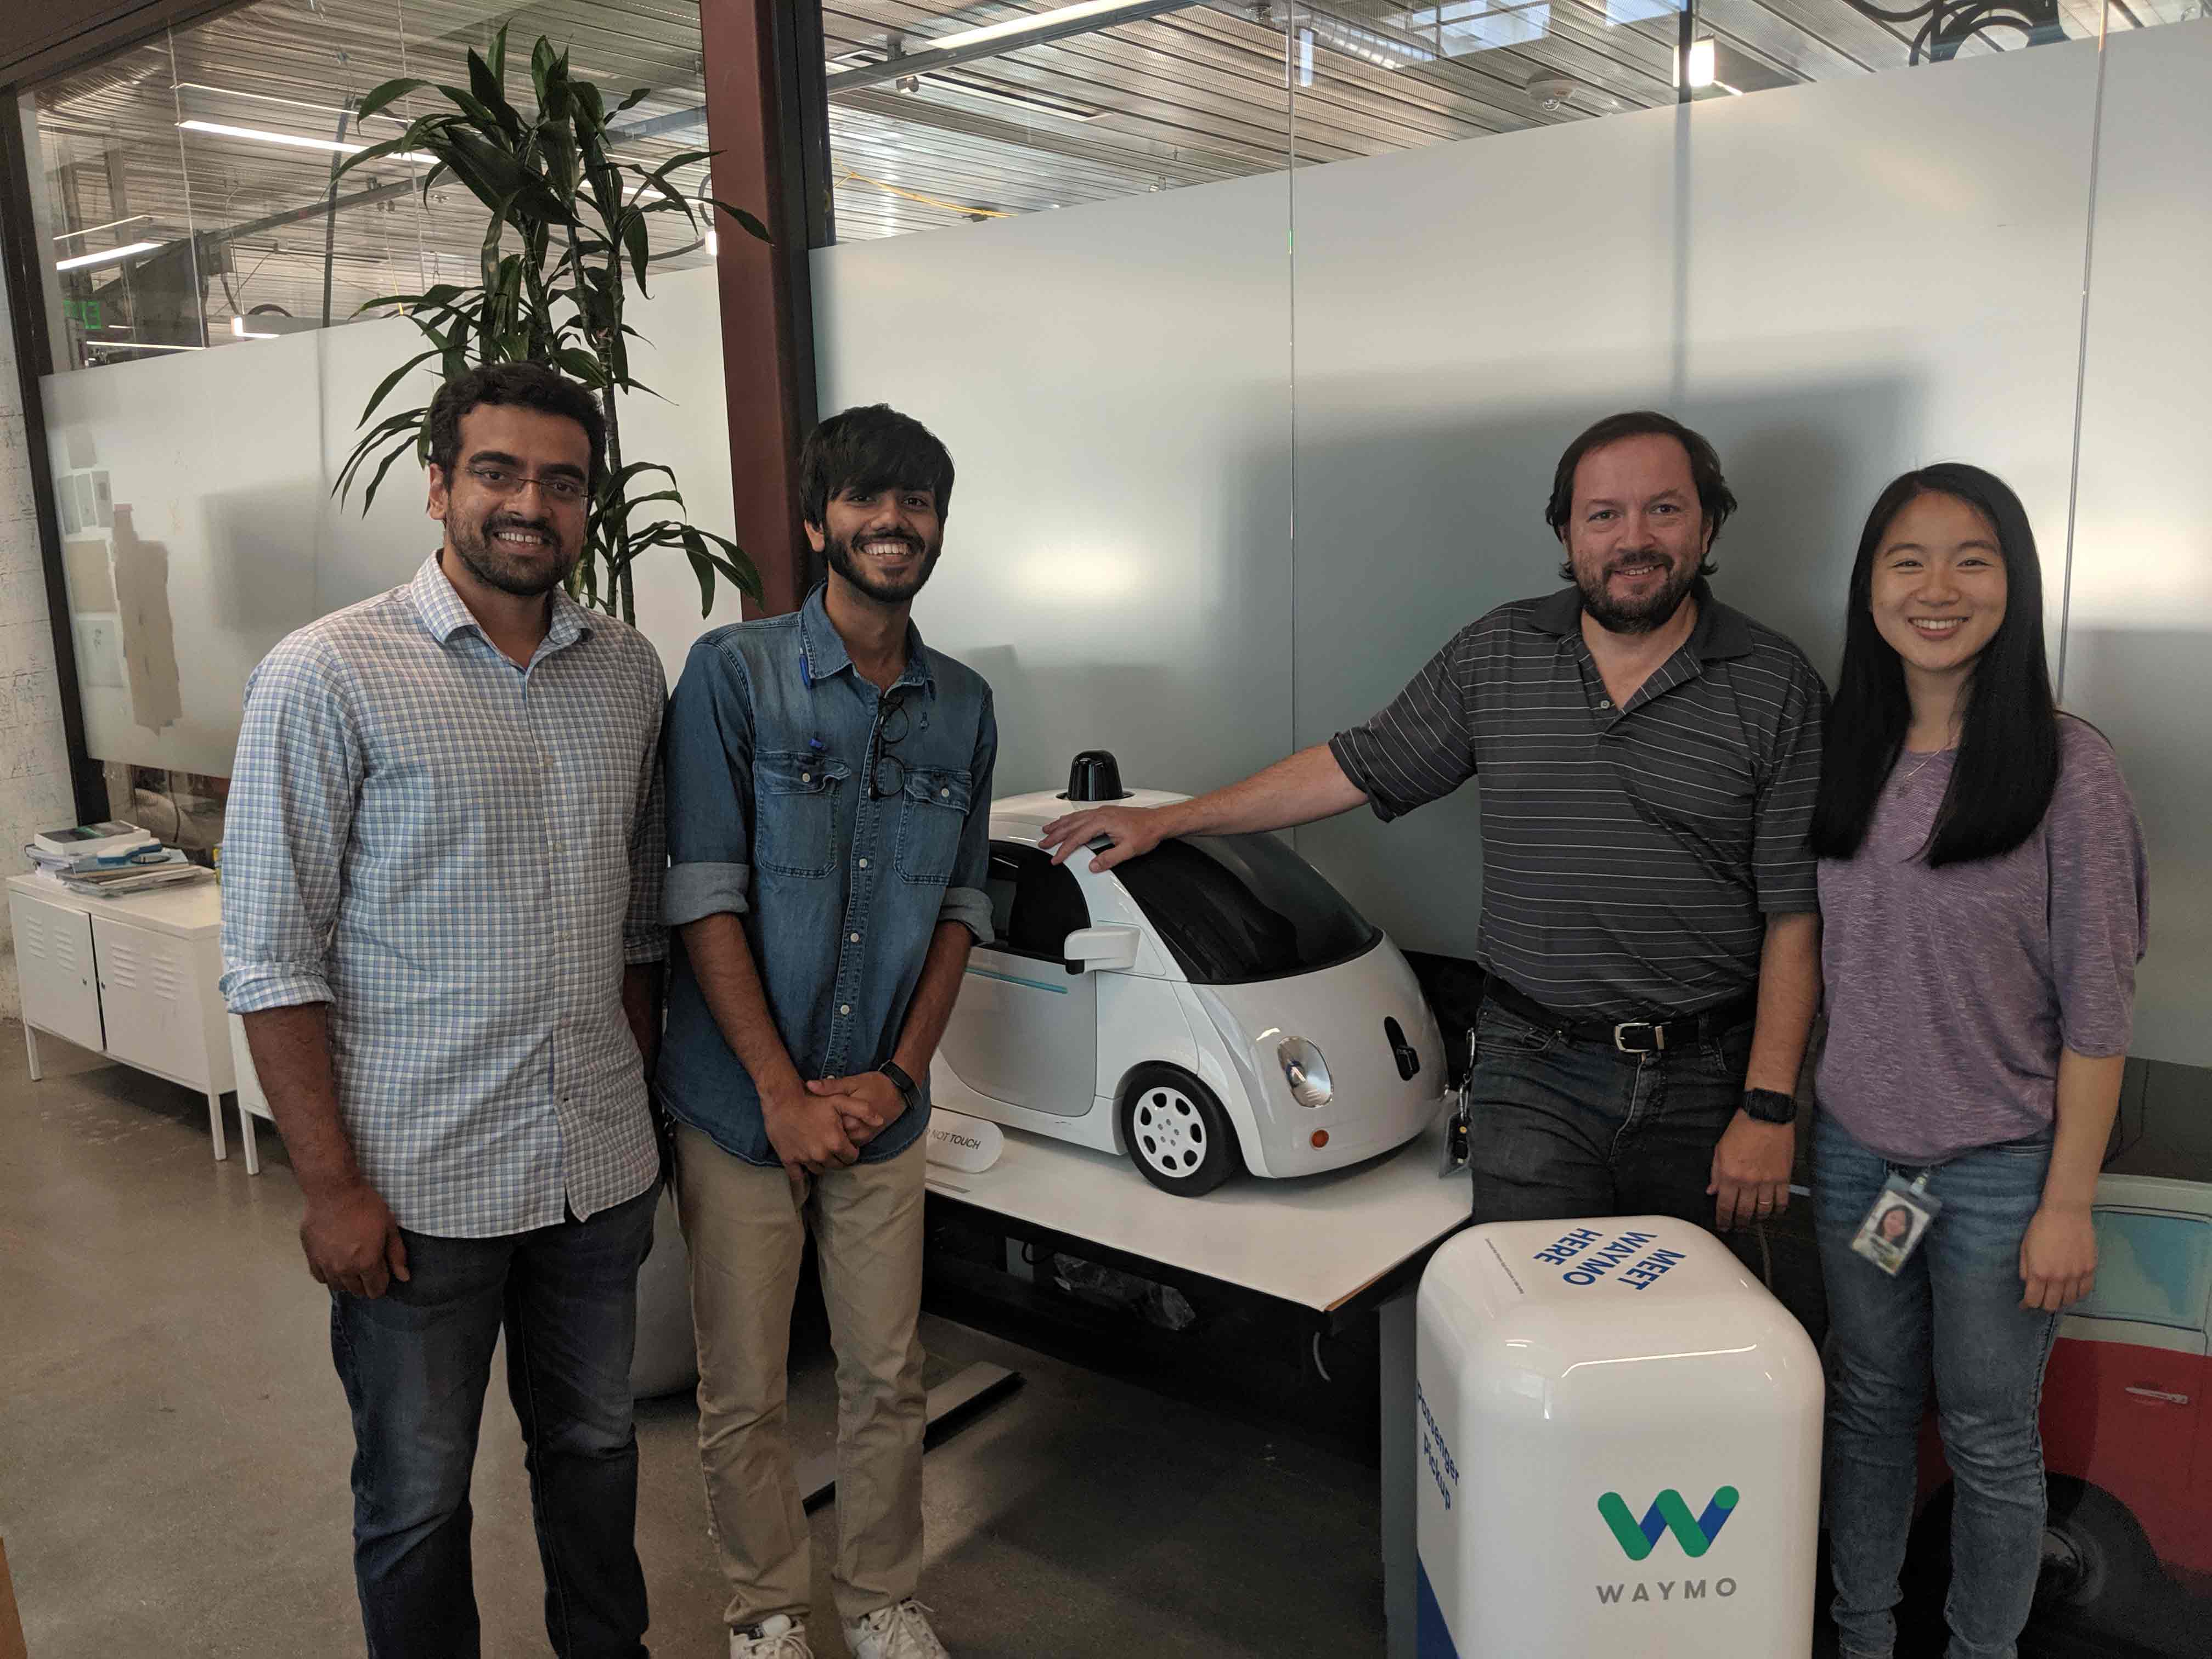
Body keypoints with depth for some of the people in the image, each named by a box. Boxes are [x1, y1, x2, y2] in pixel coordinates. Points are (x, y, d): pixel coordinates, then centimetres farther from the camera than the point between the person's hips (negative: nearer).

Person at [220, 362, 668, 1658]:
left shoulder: (630, 671, 4)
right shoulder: (328, 677, -11)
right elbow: (274, 958, -11)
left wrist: (638, 1103, 11)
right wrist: (331, 1185, -12)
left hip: (599, 1165, 5)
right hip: (418, 1184, -4)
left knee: (595, 1445, 22)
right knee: (417, 1493, 14)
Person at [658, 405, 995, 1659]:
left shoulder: (964, 707, 4)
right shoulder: (735, 673, -9)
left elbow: (962, 907, 7)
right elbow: (705, 896, -12)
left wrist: (899, 1074, -4)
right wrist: (784, 1094, -14)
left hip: (884, 1105, 3)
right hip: (742, 1104, -3)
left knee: (890, 1378, 14)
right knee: (745, 1395, 11)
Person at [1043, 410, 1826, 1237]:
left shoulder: (1777, 685, -3)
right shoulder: (1494, 654, 3)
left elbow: (1796, 913, -4)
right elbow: (1358, 766, 10)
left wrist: (1769, 1108, -8)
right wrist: (1165, 821, 11)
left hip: (1704, 1083, 0)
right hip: (1532, 1075, 1)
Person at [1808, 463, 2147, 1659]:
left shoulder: (2067, 766, -12)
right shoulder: (1846, 756, 2)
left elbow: (2096, 1008, -11)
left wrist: (2069, 1203, -12)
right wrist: (1789, 1115, 8)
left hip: (1999, 1167, -4)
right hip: (1855, 1152, 4)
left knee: (1989, 1440, 12)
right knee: (1867, 1411, 17)